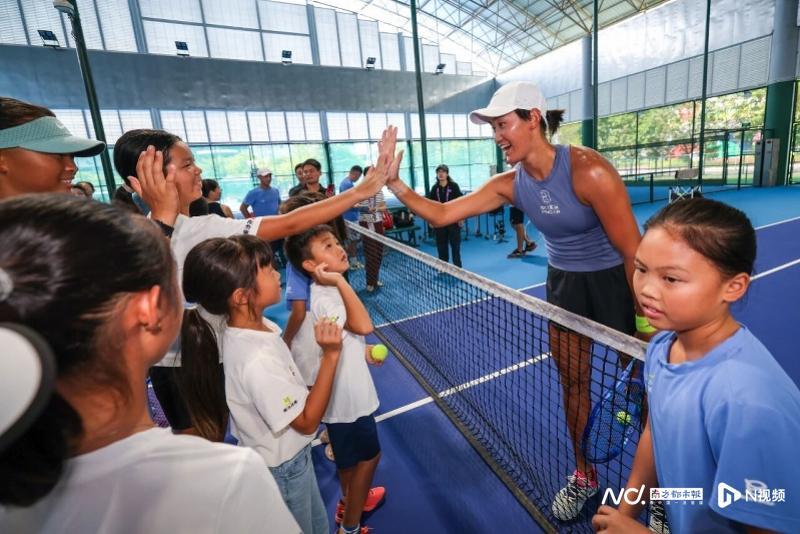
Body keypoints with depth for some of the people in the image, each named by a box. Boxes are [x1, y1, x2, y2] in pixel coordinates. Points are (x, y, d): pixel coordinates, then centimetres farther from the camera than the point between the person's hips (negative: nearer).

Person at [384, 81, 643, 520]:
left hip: (615, 282, -4)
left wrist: (647, 319, -14)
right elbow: (441, 214, -9)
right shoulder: (510, 184, -9)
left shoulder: (588, 170, -26)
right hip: (563, 284, 5)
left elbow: (634, 251, -20)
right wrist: (394, 183, -20)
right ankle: (584, 476, 38)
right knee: (573, 383, 14)